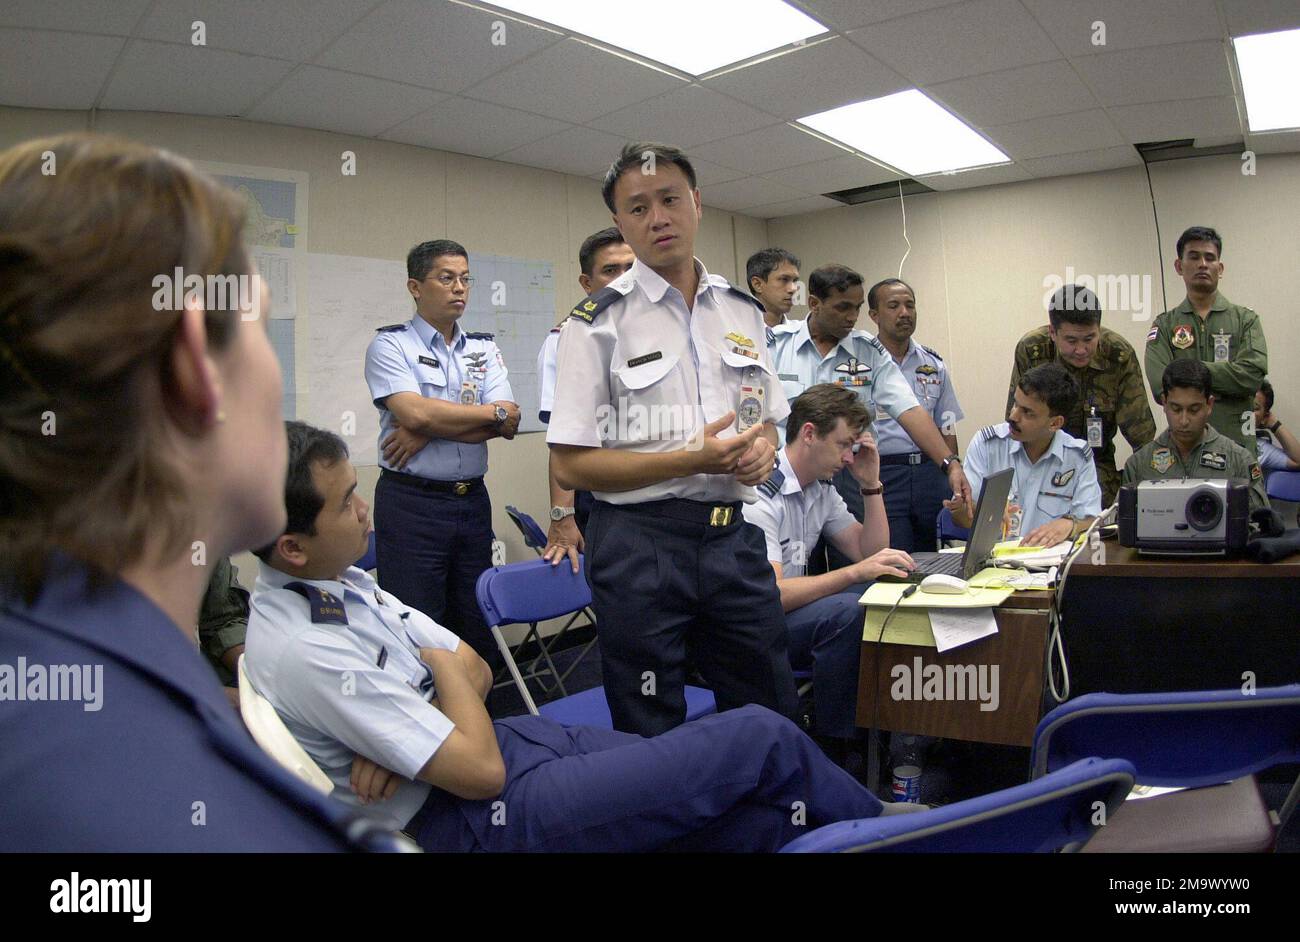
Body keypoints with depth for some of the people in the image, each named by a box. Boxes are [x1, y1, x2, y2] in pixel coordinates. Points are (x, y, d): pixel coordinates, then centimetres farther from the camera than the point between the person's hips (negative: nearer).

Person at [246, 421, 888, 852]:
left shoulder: (341, 583, 3)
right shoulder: (303, 651, -25)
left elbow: (476, 670, 7)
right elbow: (481, 771, -22)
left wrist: (398, 740, -12)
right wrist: (443, 665, -6)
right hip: (469, 820, -8)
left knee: (755, 818, -6)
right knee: (761, 738, -7)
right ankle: (879, 825, 21)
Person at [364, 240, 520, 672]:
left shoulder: (484, 349, 11)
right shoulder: (390, 345, -1)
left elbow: (509, 423, -3)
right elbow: (414, 412, -18)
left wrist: (429, 430, -14)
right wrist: (491, 411, -7)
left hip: (472, 501, 5)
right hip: (411, 502, -4)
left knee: (481, 626, 12)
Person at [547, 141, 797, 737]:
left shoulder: (742, 310, 11)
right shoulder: (598, 322, -5)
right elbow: (570, 465, -10)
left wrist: (763, 450, -3)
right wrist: (692, 460, -18)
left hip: (733, 539, 5)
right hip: (639, 546, -4)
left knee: (774, 720, 16)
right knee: (652, 744, 9)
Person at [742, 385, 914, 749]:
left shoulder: (820, 489, 8)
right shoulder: (761, 494, -22)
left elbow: (870, 552, 10)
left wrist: (871, 483, 0)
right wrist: (855, 572, -35)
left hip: (790, 608, 9)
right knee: (845, 612, -30)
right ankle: (835, 745, -12)